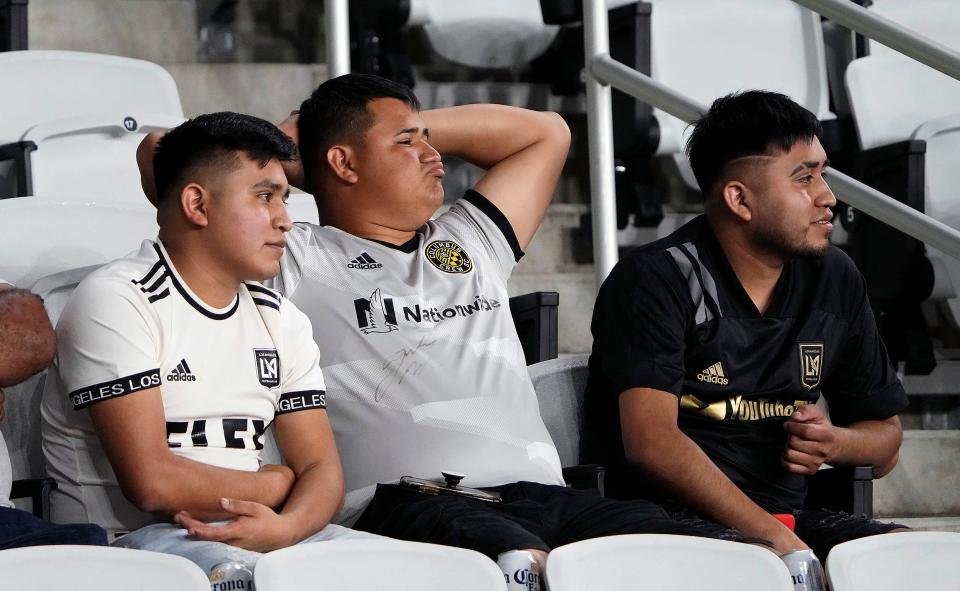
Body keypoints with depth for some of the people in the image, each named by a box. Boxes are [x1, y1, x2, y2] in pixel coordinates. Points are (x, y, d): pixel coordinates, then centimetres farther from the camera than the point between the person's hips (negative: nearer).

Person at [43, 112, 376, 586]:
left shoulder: (281, 320, 17)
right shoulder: (118, 302, -7)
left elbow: (321, 467, 9)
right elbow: (151, 482, -17)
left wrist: (287, 526, -15)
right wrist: (274, 483, -2)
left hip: (258, 529, 7)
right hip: (132, 532, -7)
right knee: (242, 572, -39)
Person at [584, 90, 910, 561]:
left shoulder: (834, 281, 12)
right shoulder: (655, 279, -6)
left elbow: (885, 438, 23)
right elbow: (652, 441, -19)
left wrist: (833, 443, -2)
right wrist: (775, 539, -25)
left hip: (784, 517, 6)